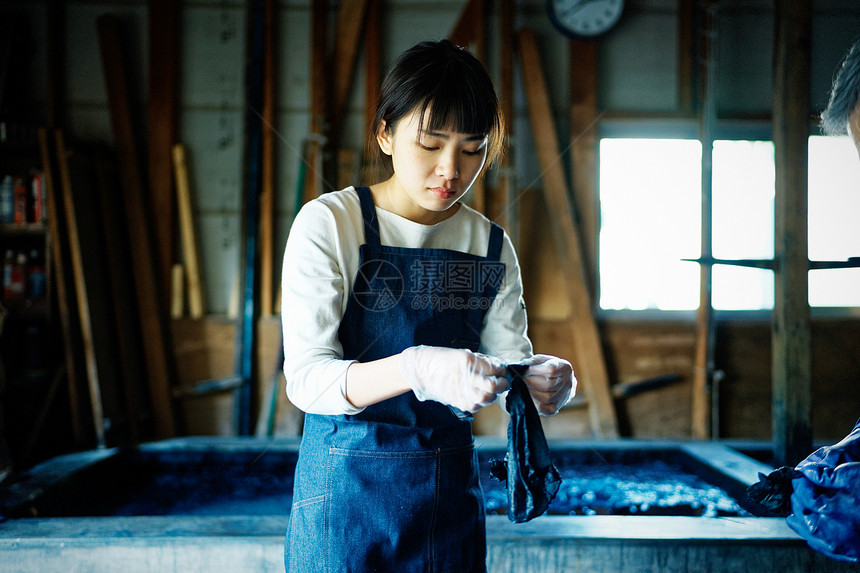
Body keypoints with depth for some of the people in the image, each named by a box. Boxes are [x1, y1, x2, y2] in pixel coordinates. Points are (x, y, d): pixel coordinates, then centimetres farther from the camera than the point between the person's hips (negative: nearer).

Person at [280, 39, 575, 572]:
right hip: (348, 483, -4)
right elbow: (306, 377, -18)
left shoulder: (492, 245, 4)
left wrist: (546, 381, -22)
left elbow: (512, 357, 2)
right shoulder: (329, 223, -11)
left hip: (452, 486, 4)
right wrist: (418, 369, -35)